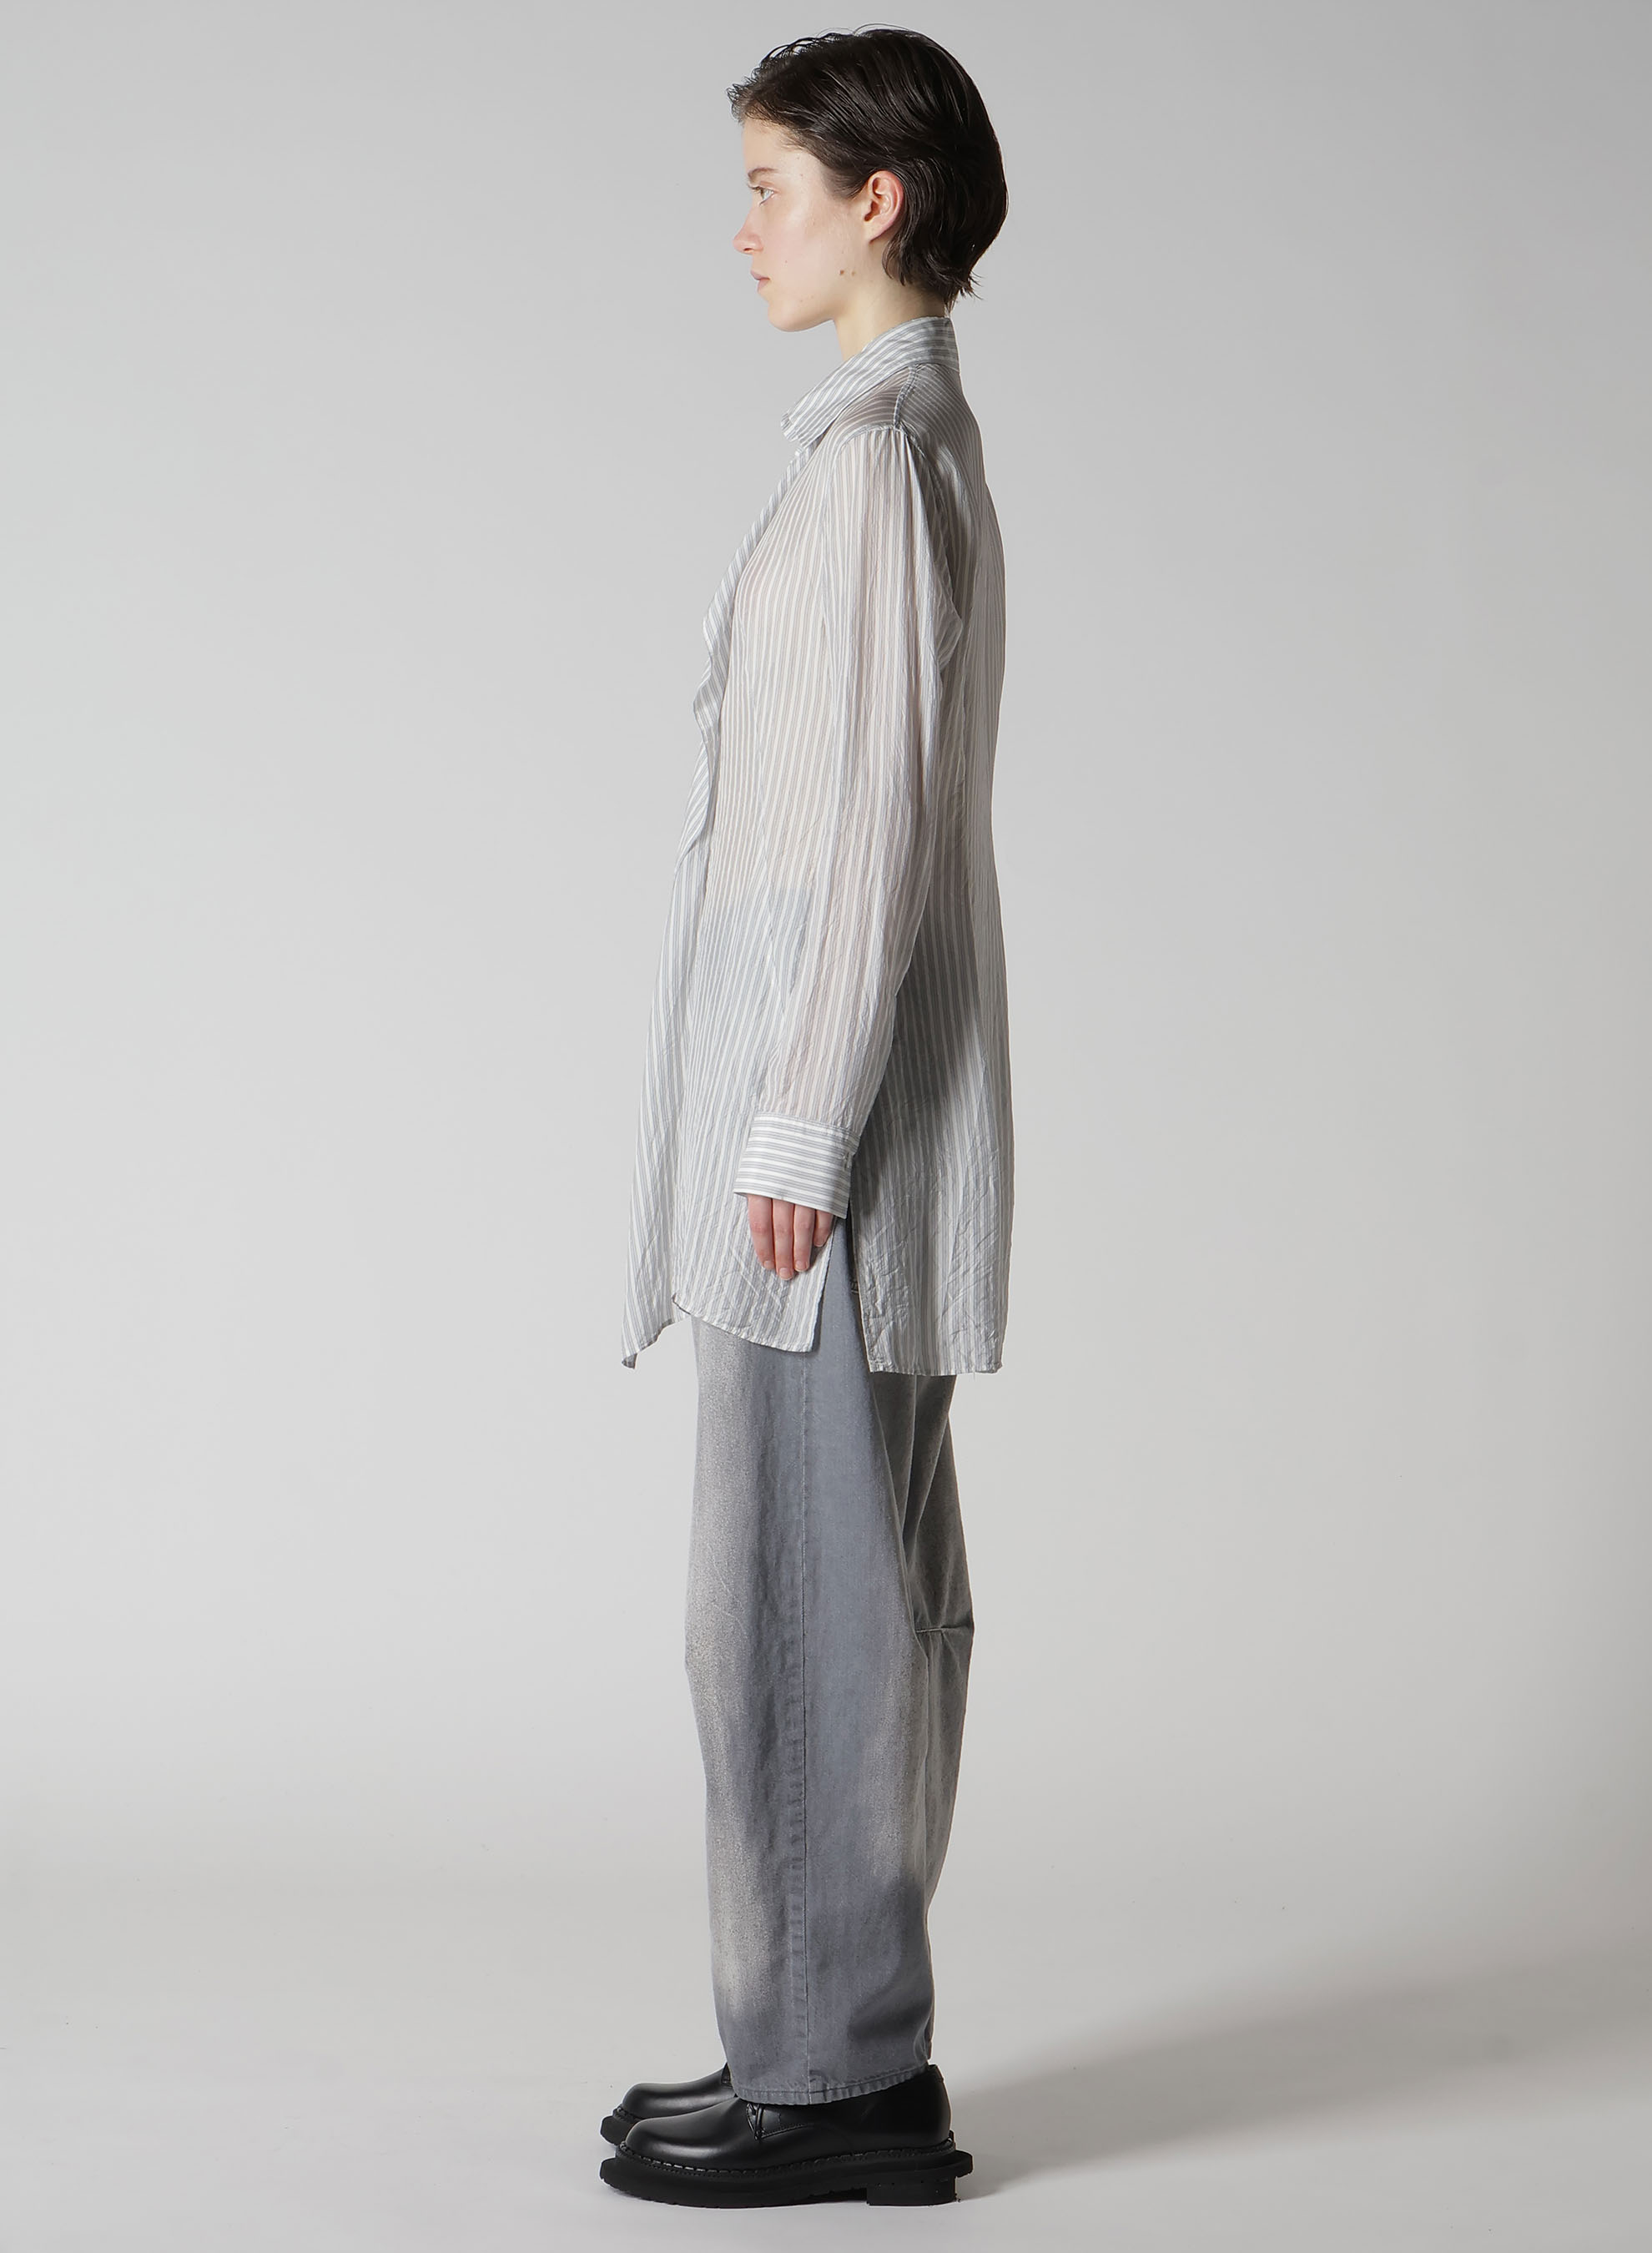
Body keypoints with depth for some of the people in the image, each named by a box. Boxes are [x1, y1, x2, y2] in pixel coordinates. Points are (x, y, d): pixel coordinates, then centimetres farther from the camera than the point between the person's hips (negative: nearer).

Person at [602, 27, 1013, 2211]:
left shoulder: (870, 457, -13)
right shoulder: (928, 444, 18)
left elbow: (875, 824, -19)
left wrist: (800, 1135, -19)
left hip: (835, 1115, -10)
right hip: (844, 1117, 10)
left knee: (798, 1600, -4)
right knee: (866, 1597, 13)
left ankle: (837, 2076, 5)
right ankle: (842, 2048, 22)